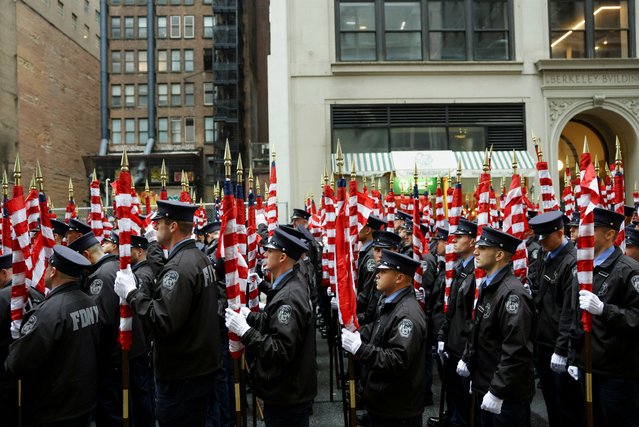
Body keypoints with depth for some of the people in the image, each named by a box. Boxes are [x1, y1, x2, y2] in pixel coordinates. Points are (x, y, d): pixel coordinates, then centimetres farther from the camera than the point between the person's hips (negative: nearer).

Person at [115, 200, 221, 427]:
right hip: (202, 366, 9)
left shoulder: (179, 267, -23)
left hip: (181, 376, -9)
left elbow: (164, 322, -28)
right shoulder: (200, 257, 6)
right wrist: (154, 245, 25)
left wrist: (132, 293, -20)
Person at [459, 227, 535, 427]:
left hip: (507, 395, -9)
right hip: (483, 387, 9)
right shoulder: (487, 286, 8)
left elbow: (516, 351, -27)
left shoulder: (512, 293, -23)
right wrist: (467, 358, 17)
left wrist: (497, 391, -25)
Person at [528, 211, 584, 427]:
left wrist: (561, 350, -22)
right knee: (550, 400, 21)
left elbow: (571, 310, -23)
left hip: (561, 345, -8)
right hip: (543, 340, 9)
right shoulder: (546, 257, 8)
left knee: (567, 404, 5)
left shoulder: (573, 262, -20)